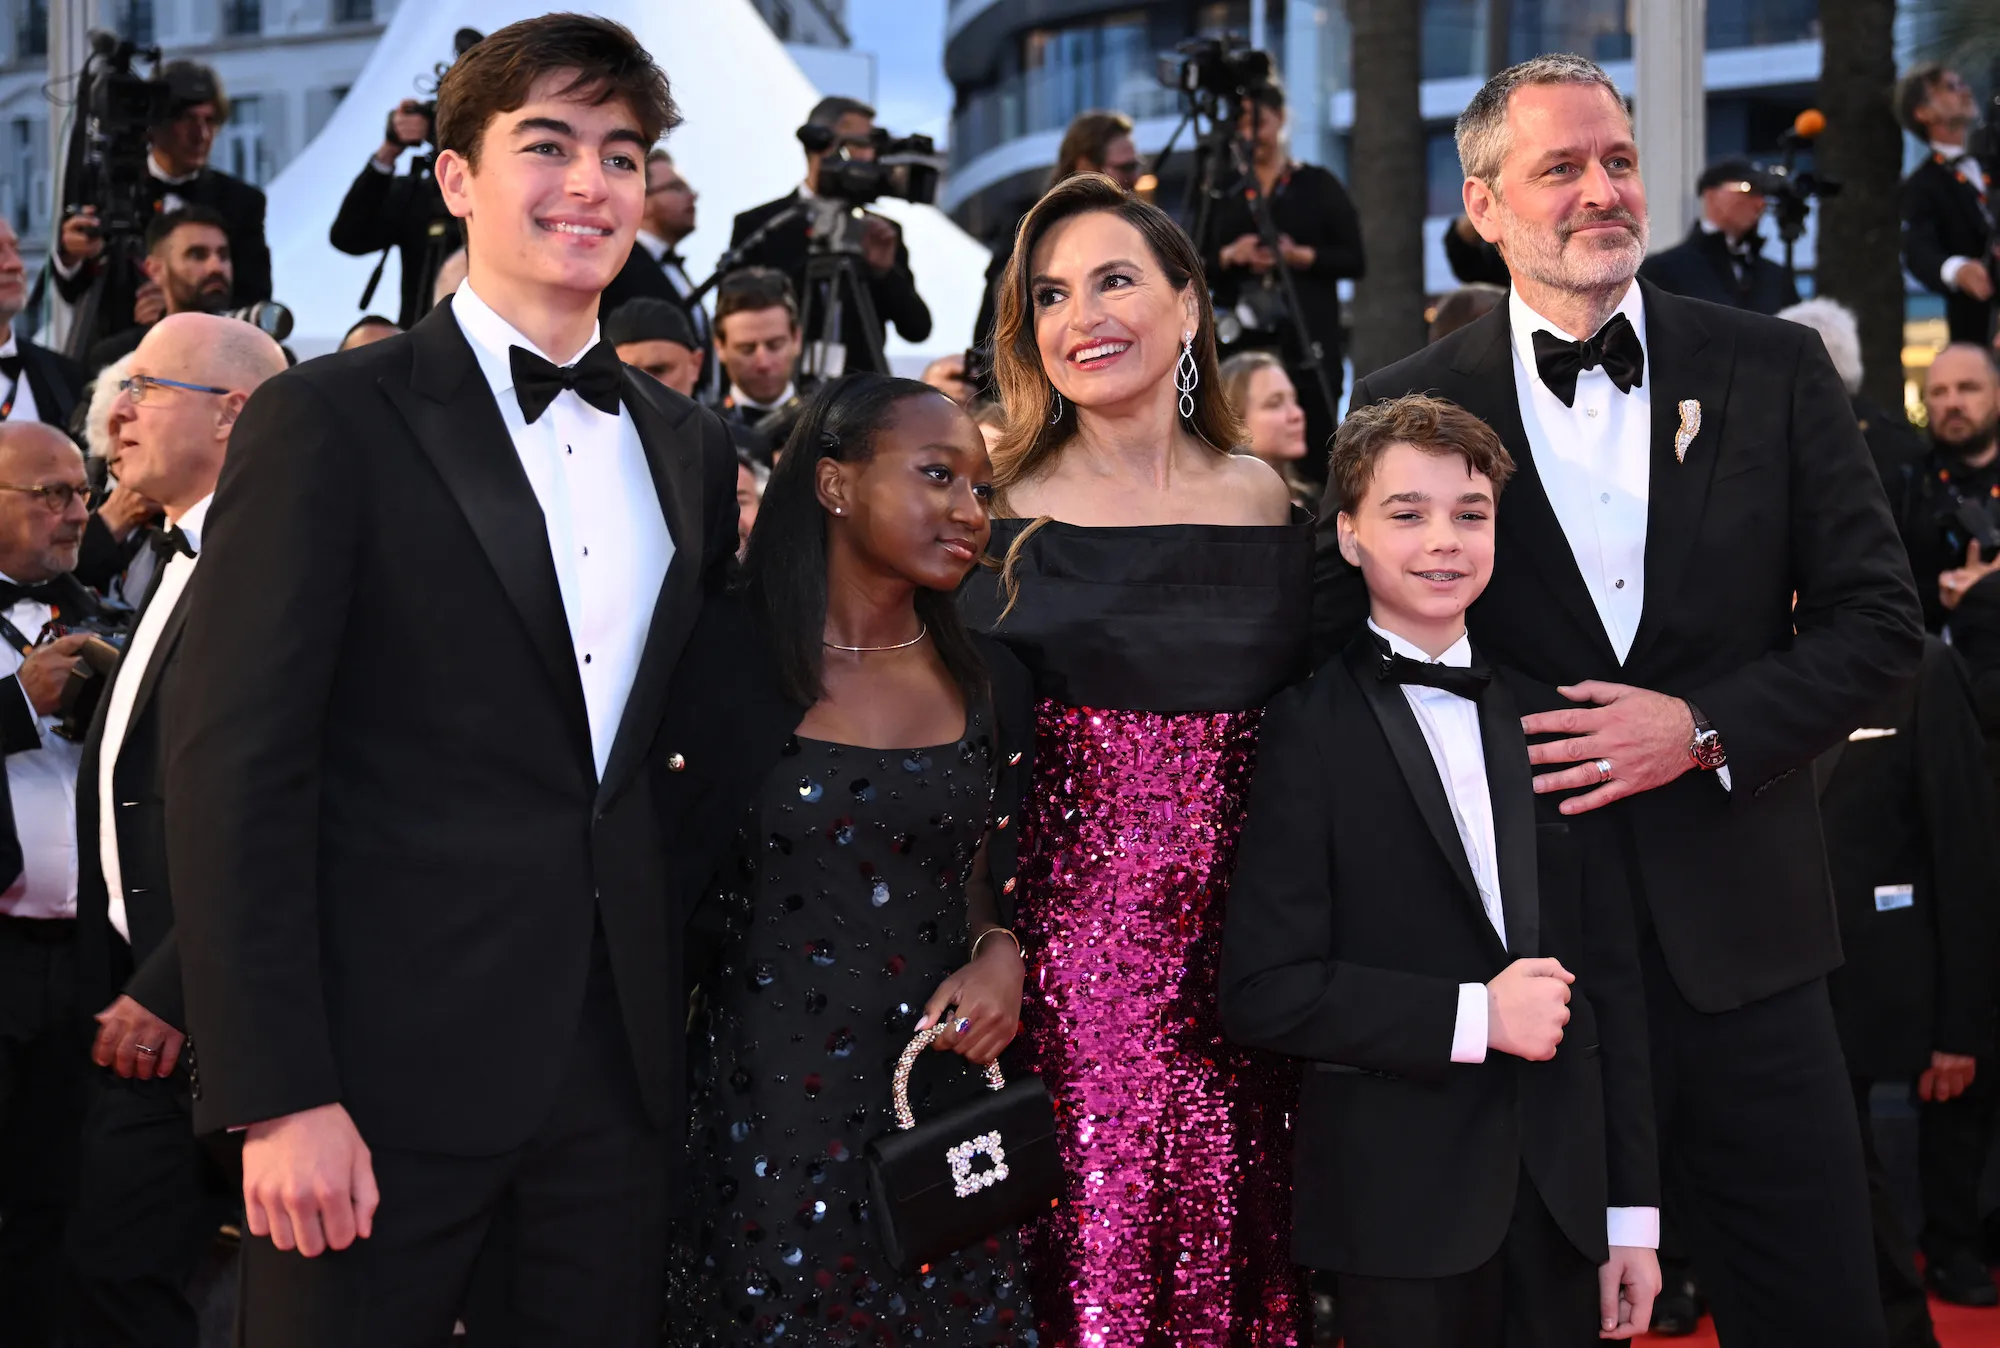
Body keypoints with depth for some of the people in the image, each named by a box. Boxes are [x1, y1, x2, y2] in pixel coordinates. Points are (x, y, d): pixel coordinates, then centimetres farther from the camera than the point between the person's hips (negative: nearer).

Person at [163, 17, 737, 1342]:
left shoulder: (688, 446, 13)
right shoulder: (331, 421, -5)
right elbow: (236, 769, -11)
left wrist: (686, 1006, 8)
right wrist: (276, 1098, -16)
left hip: (618, 1068, 5)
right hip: (392, 1070, -5)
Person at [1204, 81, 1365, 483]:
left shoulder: (1318, 185, 7)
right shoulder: (1224, 192, 14)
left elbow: (1354, 260, 2)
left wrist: (1300, 256, -12)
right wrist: (1229, 256, -8)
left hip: (1306, 347, -2)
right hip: (1241, 345, 2)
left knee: (1312, 463, -7)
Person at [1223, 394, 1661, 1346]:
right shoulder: (1309, 729, -6)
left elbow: (1609, 976, 10)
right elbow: (1261, 990, -11)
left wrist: (1633, 1212, 7)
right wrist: (1473, 1016, -15)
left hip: (1562, 1196, 4)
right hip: (1402, 1203, -4)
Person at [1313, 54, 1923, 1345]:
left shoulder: (1773, 368, 2)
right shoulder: (1409, 405, -1)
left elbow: (1879, 619, 1)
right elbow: (1348, 641, 5)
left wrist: (1702, 728, -11)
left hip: (1742, 939, 1)